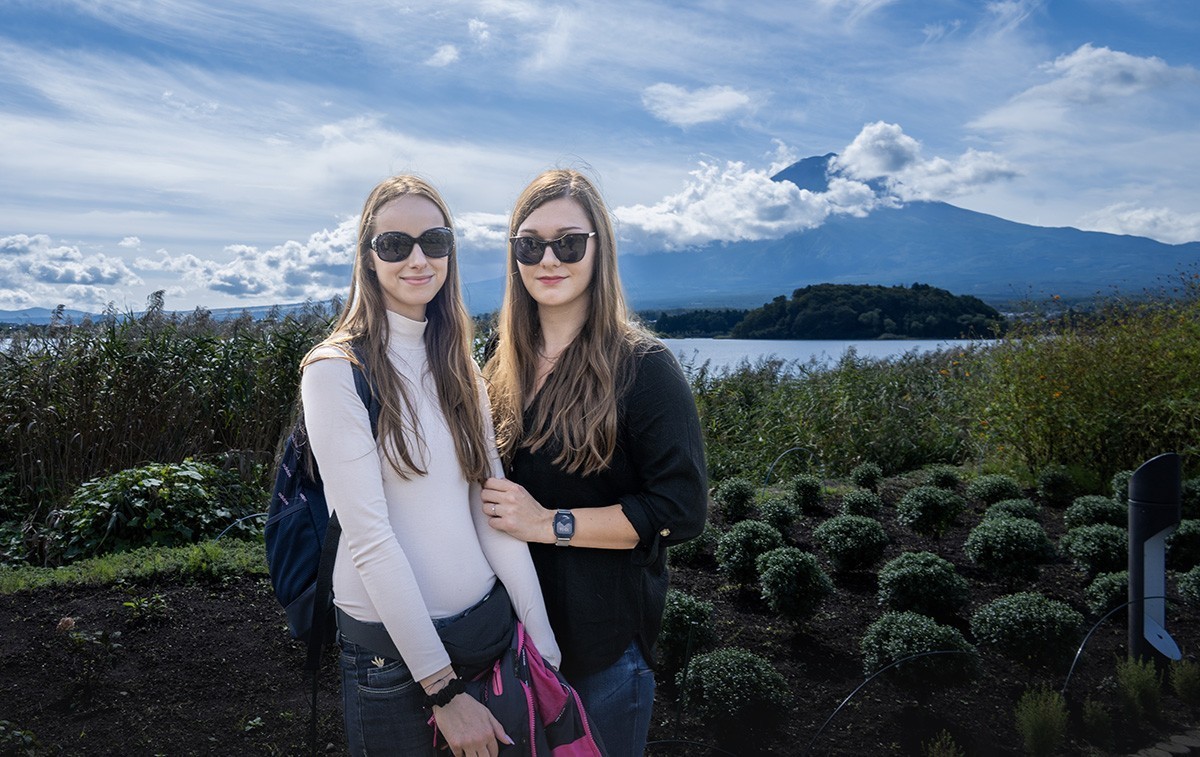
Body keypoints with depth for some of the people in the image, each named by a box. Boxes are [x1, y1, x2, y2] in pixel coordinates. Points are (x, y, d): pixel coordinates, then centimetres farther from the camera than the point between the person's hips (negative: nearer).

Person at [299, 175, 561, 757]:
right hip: (389, 643, -6)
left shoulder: (457, 368, 5)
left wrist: (543, 645, -4)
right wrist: (443, 688, -19)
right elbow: (368, 537, -19)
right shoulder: (336, 371, -14)